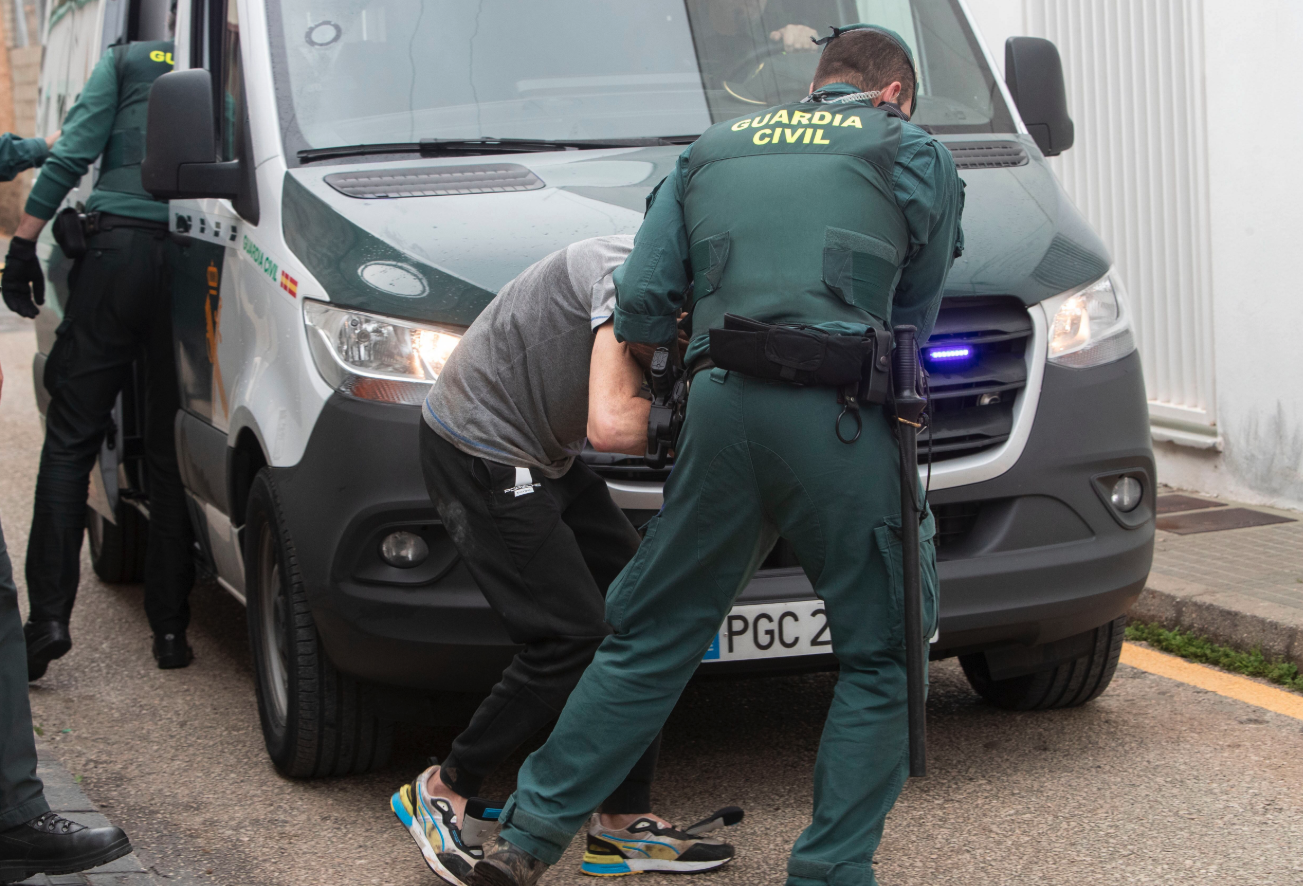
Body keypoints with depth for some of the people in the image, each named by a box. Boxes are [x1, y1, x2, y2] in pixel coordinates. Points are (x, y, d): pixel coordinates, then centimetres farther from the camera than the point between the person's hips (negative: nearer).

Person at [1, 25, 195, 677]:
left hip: (118, 250, -2)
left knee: (70, 438, 3)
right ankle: (170, 627, 10)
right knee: (171, 451, 8)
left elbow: (71, 154, 0)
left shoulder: (127, 60, 7)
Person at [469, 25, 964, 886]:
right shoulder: (917, 156, 13)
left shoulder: (711, 152, 21)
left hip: (720, 409, 4)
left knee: (649, 642, 14)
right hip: (838, 424, -4)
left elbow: (639, 306, 12)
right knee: (880, 658, 9)